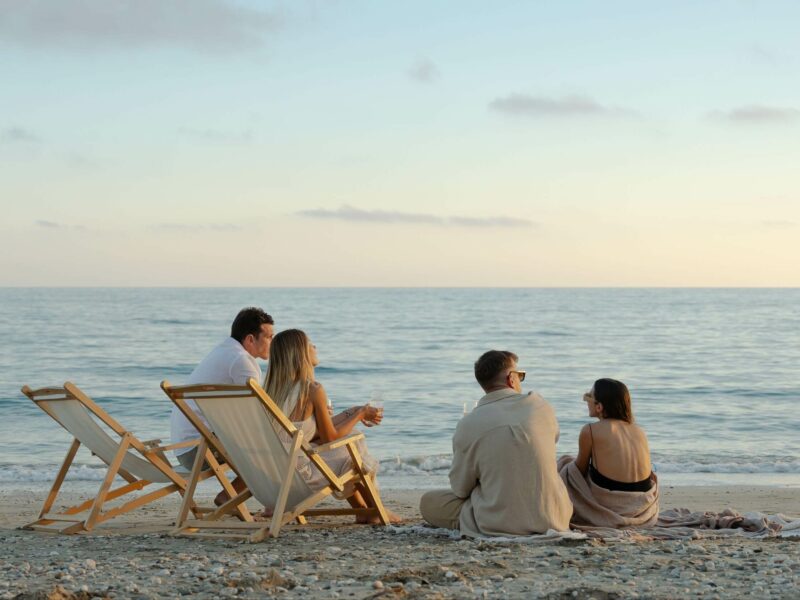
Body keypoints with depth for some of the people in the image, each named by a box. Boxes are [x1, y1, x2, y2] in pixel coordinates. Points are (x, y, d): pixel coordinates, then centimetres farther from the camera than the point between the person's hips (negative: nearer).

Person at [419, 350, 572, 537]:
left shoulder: (468, 424, -11)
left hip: (497, 525, -4)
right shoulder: (541, 406, -3)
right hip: (552, 520, 4)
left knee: (428, 502, 14)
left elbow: (460, 488, -2)